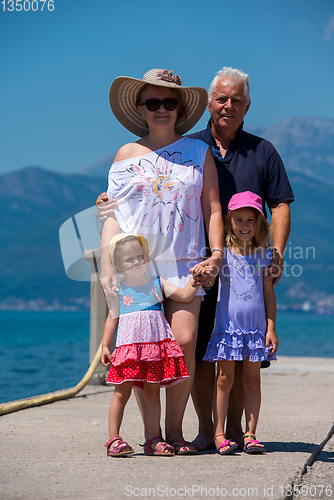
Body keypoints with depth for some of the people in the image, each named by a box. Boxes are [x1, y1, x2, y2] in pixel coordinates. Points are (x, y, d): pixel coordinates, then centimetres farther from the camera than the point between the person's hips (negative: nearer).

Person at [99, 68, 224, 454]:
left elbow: (213, 209, 12)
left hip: (184, 263, 0)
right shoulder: (127, 155, 12)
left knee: (184, 342, -13)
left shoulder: (198, 152, 12)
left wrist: (216, 254, 0)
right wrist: (107, 267, 1)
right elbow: (113, 216, 10)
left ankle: (174, 429, 2)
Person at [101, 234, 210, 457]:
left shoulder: (157, 283, 13)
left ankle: (153, 440, 9)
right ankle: (114, 439, 3)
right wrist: (105, 346, 3)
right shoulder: (118, 289, 8)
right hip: (129, 343, -2)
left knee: (152, 392, 5)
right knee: (122, 391, -4)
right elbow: (112, 318, 9)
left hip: (156, 343, 2)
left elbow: (184, 295, 10)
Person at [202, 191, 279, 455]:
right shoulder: (223, 252, 0)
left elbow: (269, 293, 7)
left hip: (256, 328, 2)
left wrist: (271, 328, 4)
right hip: (228, 324, -2)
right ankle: (219, 435, 4)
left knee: (252, 380, 6)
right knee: (225, 379, 0)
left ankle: (250, 435, 11)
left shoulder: (264, 254, 5)